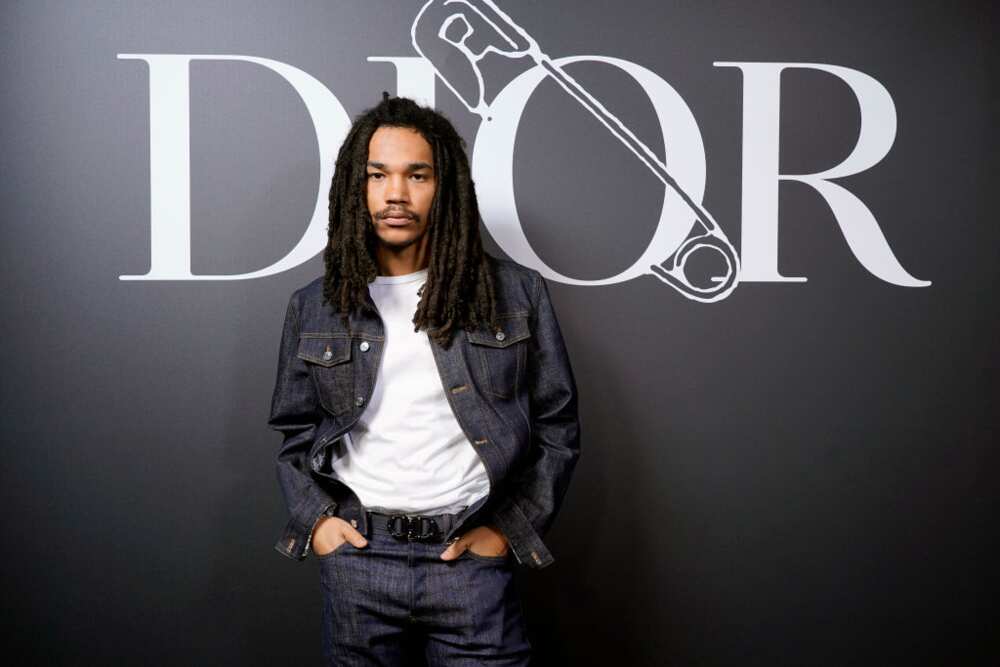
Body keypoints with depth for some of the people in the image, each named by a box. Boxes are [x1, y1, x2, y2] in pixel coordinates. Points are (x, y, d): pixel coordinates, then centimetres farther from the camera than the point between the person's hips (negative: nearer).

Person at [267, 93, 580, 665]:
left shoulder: (517, 293, -1)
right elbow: (295, 431, 14)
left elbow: (557, 426, 4)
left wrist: (510, 529, -3)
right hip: (357, 556, 2)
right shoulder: (314, 306, 5)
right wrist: (314, 517, 0)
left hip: (472, 555, -1)